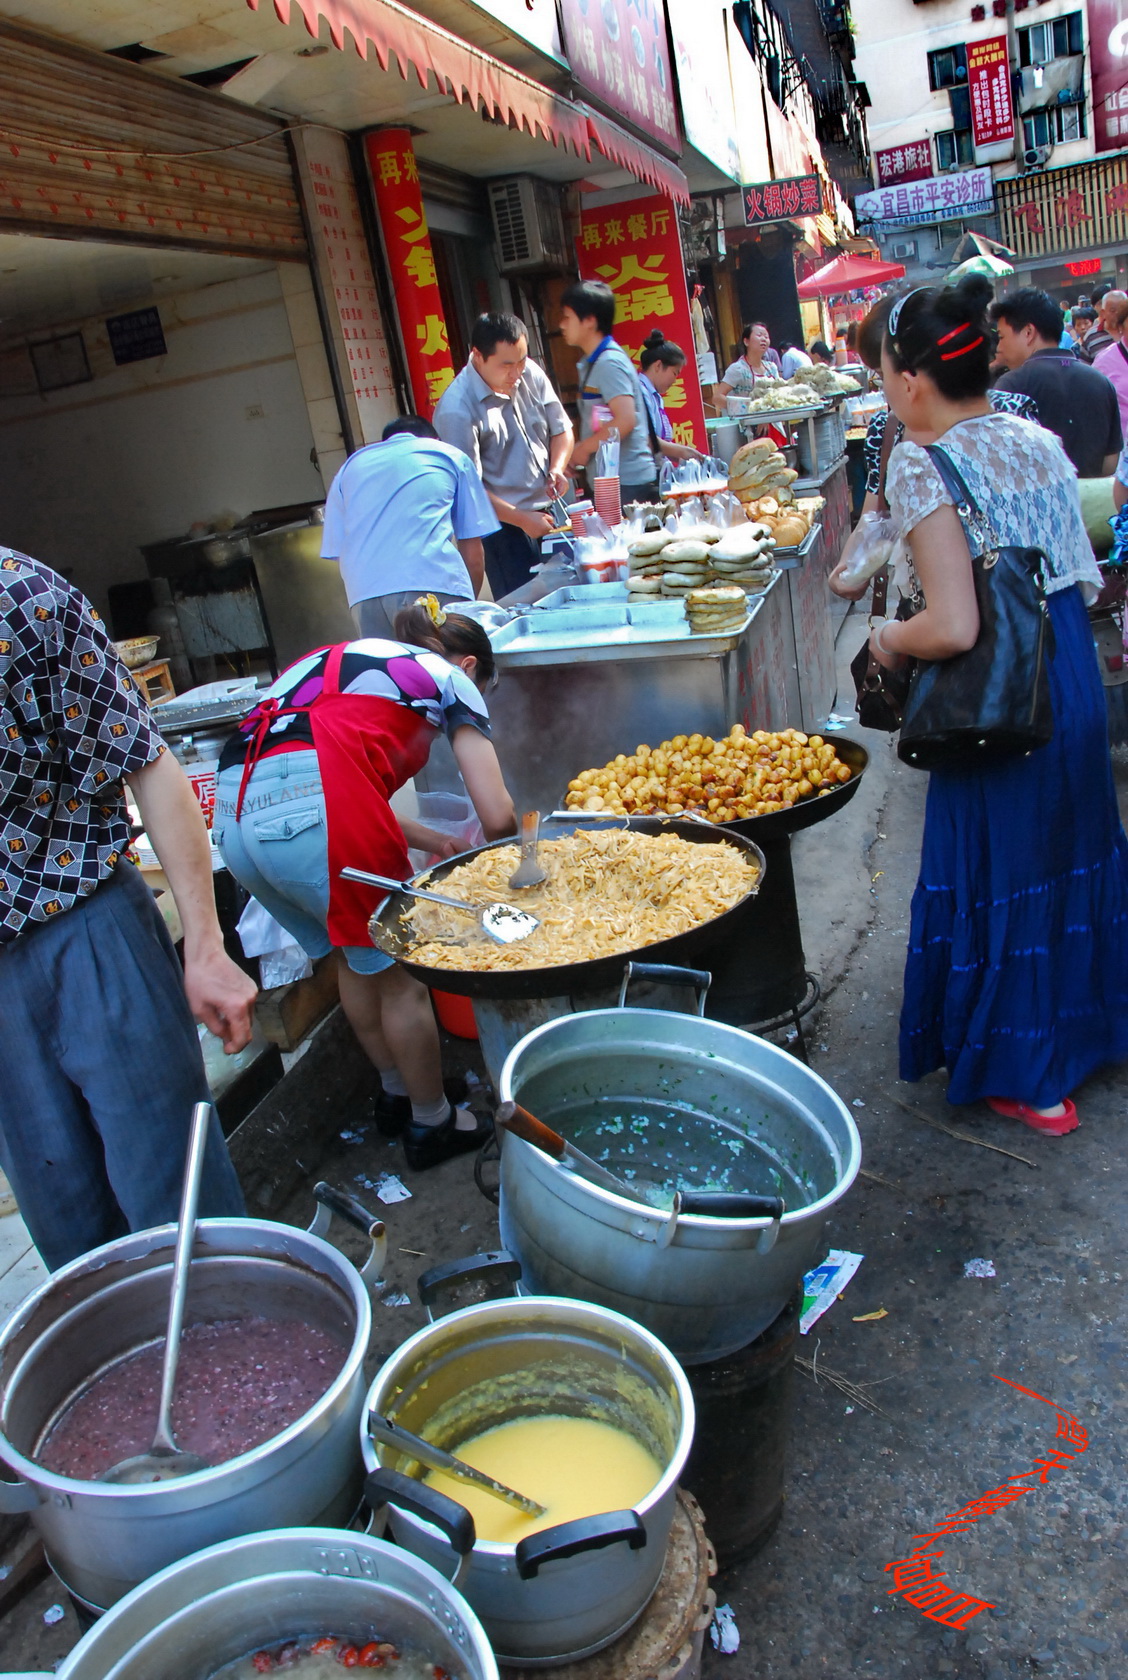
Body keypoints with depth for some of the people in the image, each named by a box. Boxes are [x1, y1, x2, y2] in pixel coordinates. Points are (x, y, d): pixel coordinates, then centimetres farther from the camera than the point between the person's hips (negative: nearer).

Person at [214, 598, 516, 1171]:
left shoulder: (336, 659, 34)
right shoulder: (449, 676, 15)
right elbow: (497, 816, 7)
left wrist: (431, 840, 38)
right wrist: (485, 847, 30)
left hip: (233, 813, 8)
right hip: (314, 816, -7)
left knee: (353, 957, 26)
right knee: (400, 974, 13)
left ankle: (395, 1095, 42)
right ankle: (431, 1124, 30)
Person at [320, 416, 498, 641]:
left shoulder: (351, 466, 30)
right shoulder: (451, 456, 24)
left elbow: (337, 553, 21)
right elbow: (473, 557, 16)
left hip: (364, 596, 3)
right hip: (435, 584, -2)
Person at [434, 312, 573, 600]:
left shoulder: (531, 374, 2)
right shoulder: (456, 409, -18)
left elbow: (562, 430, 14)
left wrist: (557, 468, -7)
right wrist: (522, 519, -21)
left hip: (551, 513, 6)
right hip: (504, 526, -6)